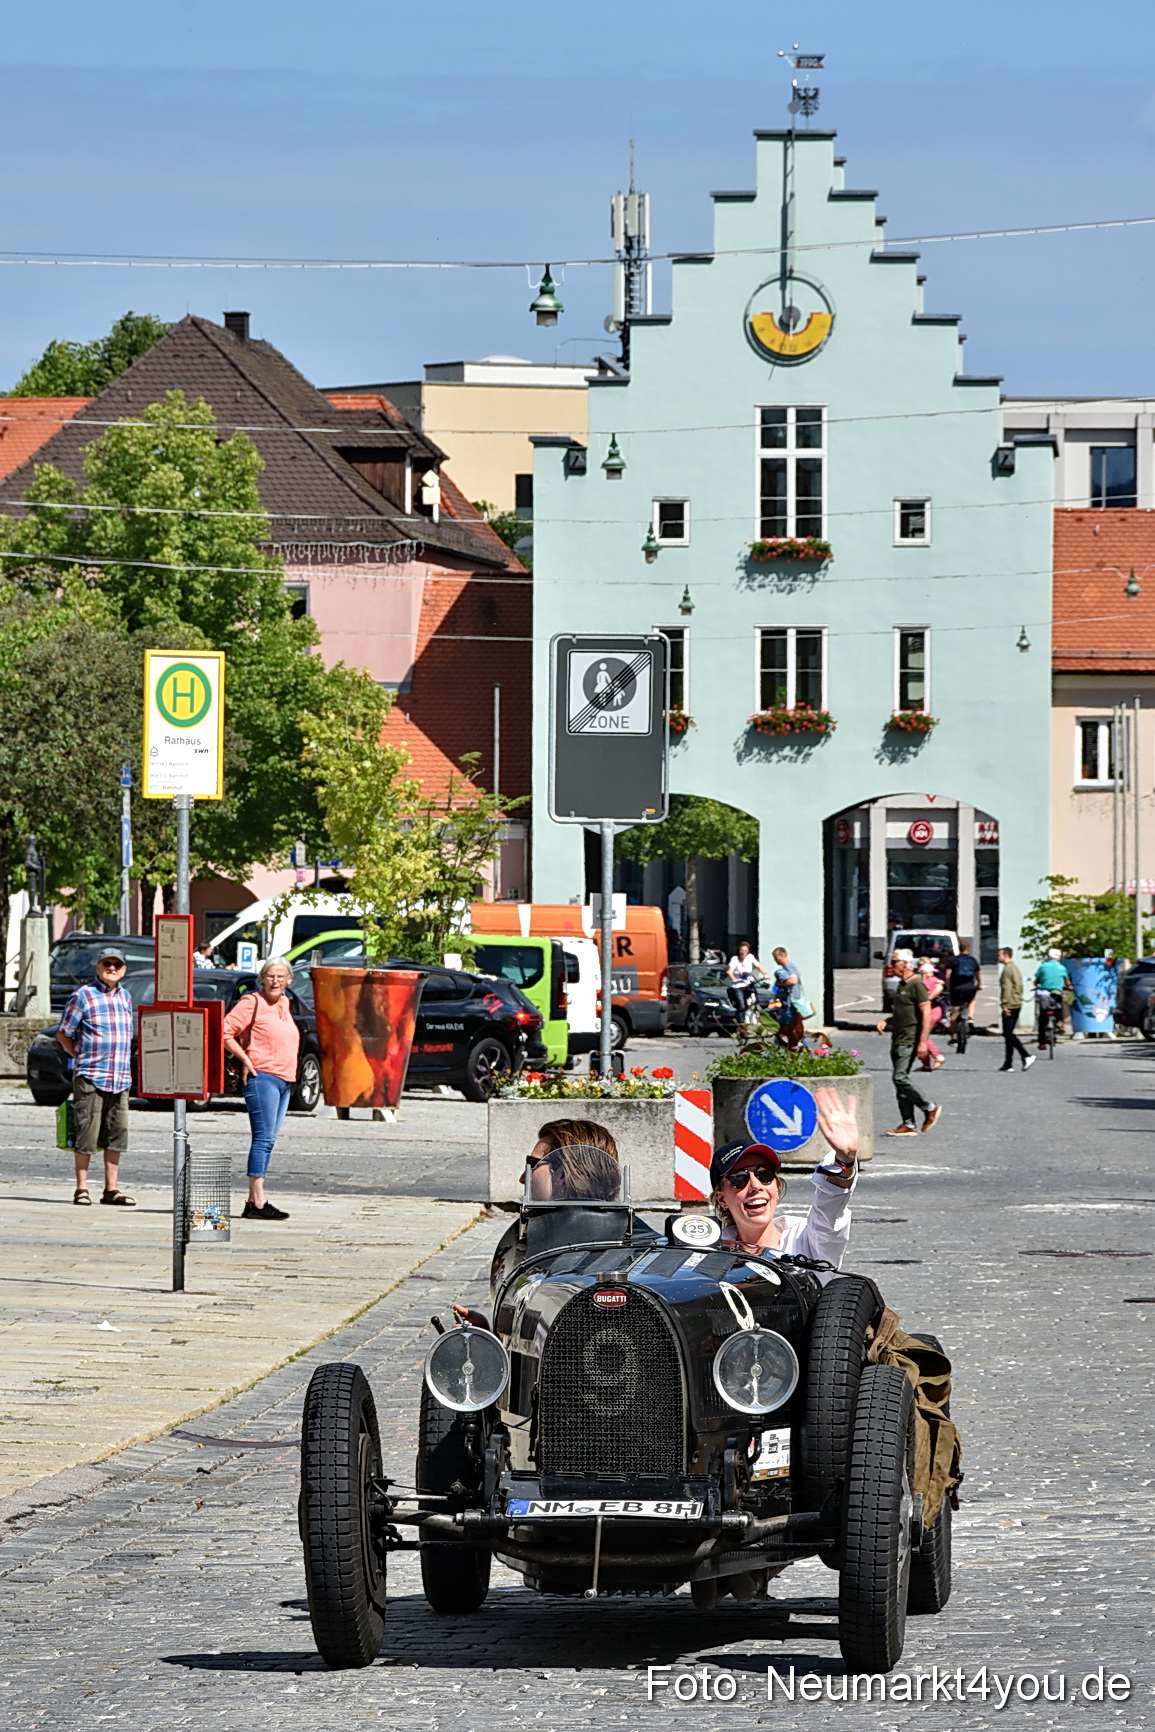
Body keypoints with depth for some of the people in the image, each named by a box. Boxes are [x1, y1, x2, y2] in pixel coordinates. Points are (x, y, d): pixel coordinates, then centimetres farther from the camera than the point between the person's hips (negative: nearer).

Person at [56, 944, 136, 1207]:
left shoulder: (125, 997, 14)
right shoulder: (83, 996, -4)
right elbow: (63, 1034, 1)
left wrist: (121, 1063, 15)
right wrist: (83, 1058, -2)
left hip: (120, 1078, 6)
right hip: (90, 1077, -6)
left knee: (116, 1133, 7)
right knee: (87, 1135, -5)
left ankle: (112, 1188, 13)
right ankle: (81, 1189, 1)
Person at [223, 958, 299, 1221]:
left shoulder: (283, 1004, 16)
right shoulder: (252, 1002, -8)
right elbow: (225, 1032, -13)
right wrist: (245, 1060, -14)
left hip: (284, 1080, 9)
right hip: (262, 1077, -9)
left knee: (268, 1140, 8)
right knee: (263, 1138, -11)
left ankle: (254, 1202, 11)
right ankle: (257, 1203, -12)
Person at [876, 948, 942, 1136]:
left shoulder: (916, 985, -12)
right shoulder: (901, 985, 17)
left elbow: (926, 1014, -17)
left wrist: (923, 1042, -22)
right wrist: (885, 1021, 12)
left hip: (910, 1041, -10)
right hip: (898, 1041, 10)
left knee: (900, 1076, -15)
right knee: (900, 1080, 6)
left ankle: (930, 1108, -1)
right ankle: (908, 1124, 7)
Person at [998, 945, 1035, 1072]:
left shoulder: (1008, 969, -12)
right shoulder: (1015, 968, 18)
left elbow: (1007, 988, -19)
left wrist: (1004, 1005, -20)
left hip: (1009, 1006, -10)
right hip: (1017, 1005, 10)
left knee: (1008, 1034, -10)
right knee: (1009, 1034, 12)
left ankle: (1026, 1056, -20)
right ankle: (1008, 1063, 12)